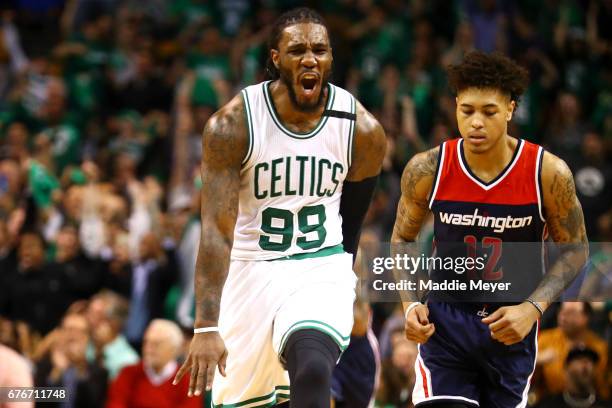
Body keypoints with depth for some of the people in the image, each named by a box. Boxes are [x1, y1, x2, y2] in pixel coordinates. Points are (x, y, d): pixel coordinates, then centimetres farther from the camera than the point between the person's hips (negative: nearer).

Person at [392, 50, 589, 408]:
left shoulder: (549, 173, -15)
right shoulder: (427, 170, -12)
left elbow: (574, 251, -3)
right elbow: (403, 240, 5)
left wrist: (533, 308, -17)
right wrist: (410, 304, -11)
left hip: (512, 326, 1)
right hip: (446, 321, -1)